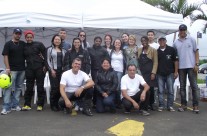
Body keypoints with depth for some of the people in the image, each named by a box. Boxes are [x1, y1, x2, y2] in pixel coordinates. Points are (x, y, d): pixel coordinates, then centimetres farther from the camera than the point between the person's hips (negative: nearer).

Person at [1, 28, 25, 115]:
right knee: (9, 88, -8)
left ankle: (15, 105, 18)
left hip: (22, 70, 5)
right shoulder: (8, 44, -1)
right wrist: (7, 68, -15)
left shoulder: (23, 44, 11)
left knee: (18, 88, 9)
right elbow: (5, 56, -6)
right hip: (12, 70, -5)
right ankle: (6, 107, -6)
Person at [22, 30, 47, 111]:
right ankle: (27, 104, 15)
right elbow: (24, 57, 15)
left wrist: (45, 65, -7)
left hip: (39, 68, -2)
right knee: (29, 87, 6)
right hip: (29, 69, 3)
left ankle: (40, 105, 11)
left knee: (40, 87, 3)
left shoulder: (39, 44, -1)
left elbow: (45, 54, -2)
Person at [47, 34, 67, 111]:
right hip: (53, 70, -3)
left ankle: (56, 103, 13)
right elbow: (48, 60, 0)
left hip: (61, 70, 3)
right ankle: (53, 105, 4)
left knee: (60, 87, -2)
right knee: (54, 87, -8)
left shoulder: (63, 50, 14)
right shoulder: (50, 49, 5)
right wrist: (51, 70, -9)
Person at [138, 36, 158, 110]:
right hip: (141, 72, 3)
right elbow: (138, 61, 14)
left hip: (149, 73, -3)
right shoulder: (139, 50, 13)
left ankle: (150, 104, 13)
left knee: (150, 89, 0)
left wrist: (153, 73, -12)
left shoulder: (153, 50, 1)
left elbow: (155, 62, -3)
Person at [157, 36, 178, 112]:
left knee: (170, 91, 2)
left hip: (170, 73, -2)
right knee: (160, 91, 5)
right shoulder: (157, 51, 8)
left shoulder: (171, 49, 0)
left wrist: (176, 72, -4)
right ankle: (161, 106, 12)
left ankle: (170, 106, 11)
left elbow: (176, 61, 0)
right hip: (160, 74, 2)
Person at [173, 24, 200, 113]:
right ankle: (183, 105, 16)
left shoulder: (191, 39, 3)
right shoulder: (175, 42, 9)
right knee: (182, 87, 8)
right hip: (181, 67, 3)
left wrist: (196, 64, -7)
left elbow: (196, 52, 2)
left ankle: (195, 105, 5)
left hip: (191, 66, -3)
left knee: (194, 86, 0)